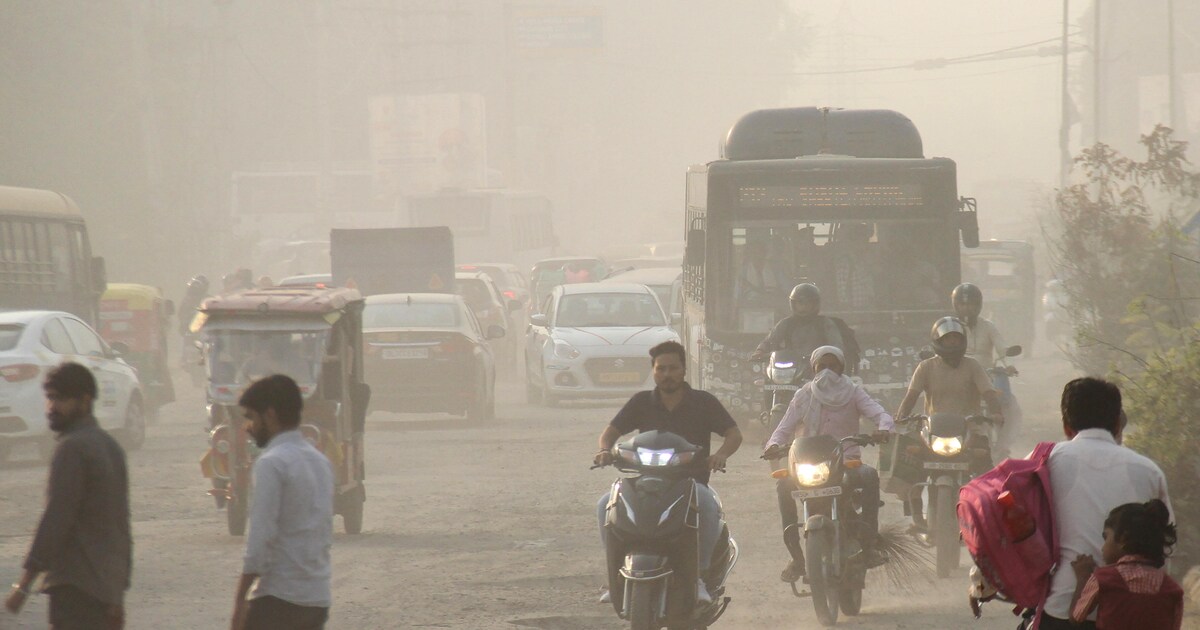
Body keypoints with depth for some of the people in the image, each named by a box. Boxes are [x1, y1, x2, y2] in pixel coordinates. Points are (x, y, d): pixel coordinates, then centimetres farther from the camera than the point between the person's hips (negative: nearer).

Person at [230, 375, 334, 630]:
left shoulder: (271, 463, -12)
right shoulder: (321, 462, 15)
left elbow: (260, 540, -17)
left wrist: (240, 602, -13)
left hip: (278, 599, -8)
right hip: (318, 599, 8)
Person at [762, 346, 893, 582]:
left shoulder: (853, 392, 9)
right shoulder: (804, 396, 12)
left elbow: (879, 414, -5)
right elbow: (785, 428, 3)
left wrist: (882, 428, -30)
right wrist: (774, 445, -20)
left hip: (847, 461, -1)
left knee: (869, 475, -34)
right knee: (785, 483, -29)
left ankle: (870, 543, -29)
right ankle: (795, 555, -26)